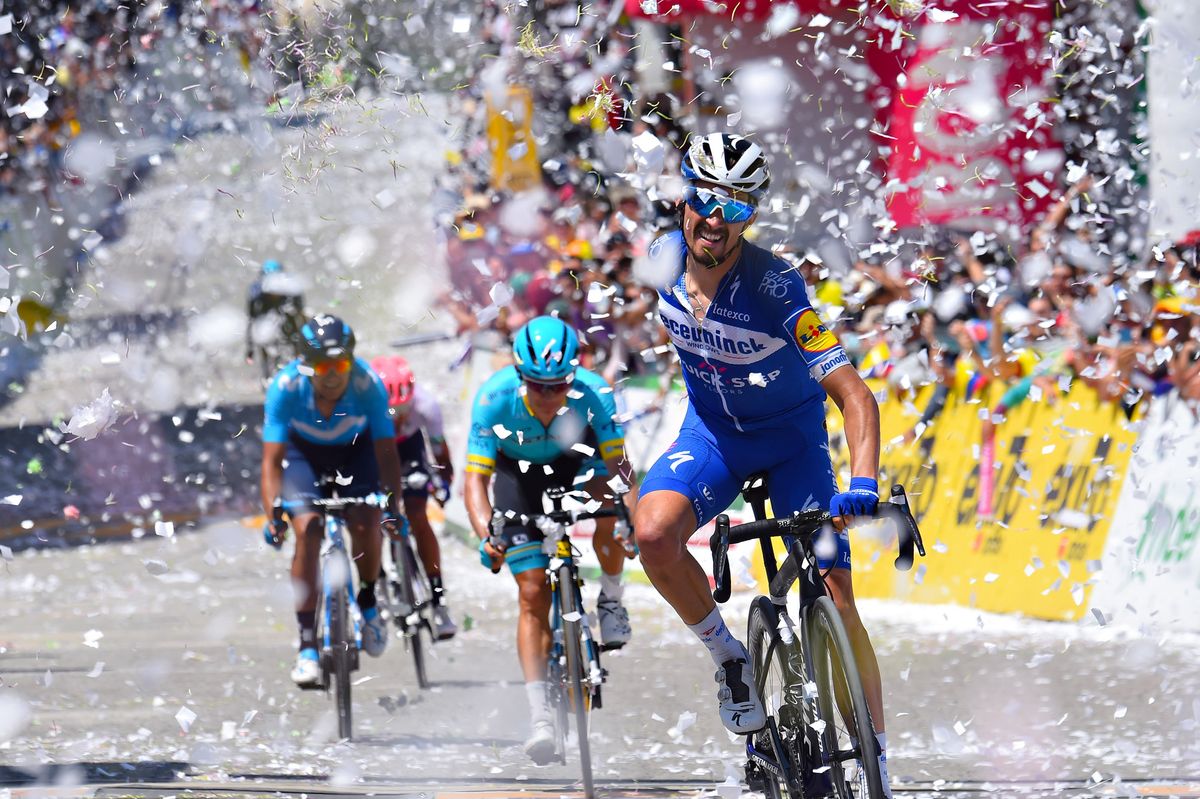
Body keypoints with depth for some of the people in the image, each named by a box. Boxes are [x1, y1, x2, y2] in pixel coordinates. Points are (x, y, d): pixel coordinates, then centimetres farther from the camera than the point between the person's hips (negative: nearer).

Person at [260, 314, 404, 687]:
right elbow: (272, 459, -31)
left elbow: (386, 451, -30)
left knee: (366, 523, -20)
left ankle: (368, 602, 11)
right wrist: (272, 513, -43)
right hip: (304, 451, 0)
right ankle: (307, 645, -16)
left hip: (355, 450, 0)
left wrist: (392, 506, -42)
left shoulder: (368, 384, -31)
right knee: (307, 530, -20)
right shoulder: (286, 387, -32)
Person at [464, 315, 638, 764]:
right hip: (519, 474, -1)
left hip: (575, 461, 1)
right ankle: (540, 718, -11)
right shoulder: (495, 398, -33)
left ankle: (611, 600, -6)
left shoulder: (593, 394, -32)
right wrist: (486, 535, -49)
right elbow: (475, 478, -33)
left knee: (607, 500, -34)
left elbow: (618, 464, -32)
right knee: (533, 592, -11)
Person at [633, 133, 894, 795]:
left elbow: (854, 393, -33)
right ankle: (728, 658, -4)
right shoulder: (664, 259, -16)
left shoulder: (774, 288, -29)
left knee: (835, 600, -11)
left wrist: (862, 485, -43)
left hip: (792, 435, -3)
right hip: (711, 430, 3)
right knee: (654, 533, -28)